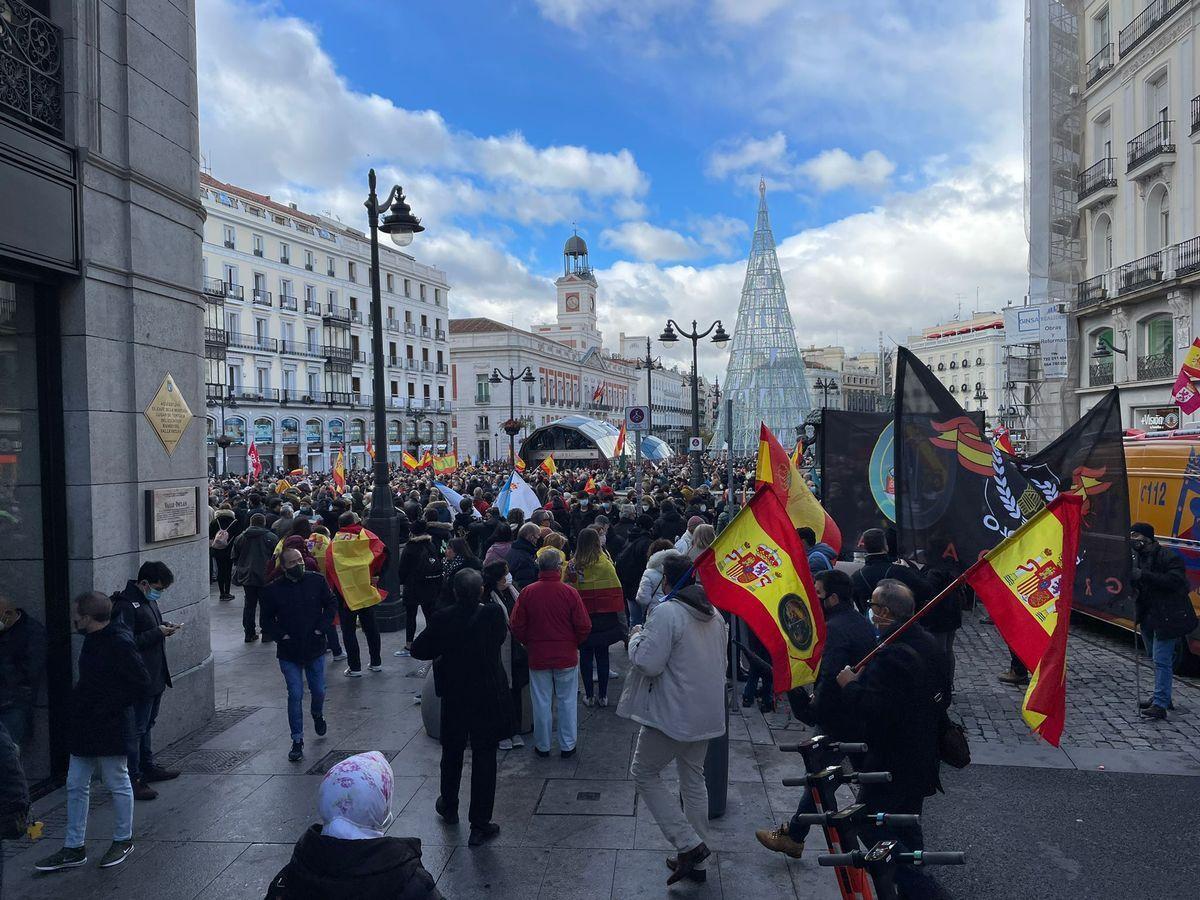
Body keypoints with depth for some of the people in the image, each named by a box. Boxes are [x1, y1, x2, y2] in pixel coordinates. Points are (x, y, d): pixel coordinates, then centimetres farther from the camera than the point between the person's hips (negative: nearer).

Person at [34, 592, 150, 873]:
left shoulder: (120, 644, -22)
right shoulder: (93, 640, 7)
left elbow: (141, 684, -24)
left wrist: (107, 709, -21)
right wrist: (79, 702, 9)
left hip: (109, 730, -9)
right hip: (84, 727, 9)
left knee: (118, 784, 8)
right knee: (75, 786, 15)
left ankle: (123, 840, 25)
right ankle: (73, 849, 27)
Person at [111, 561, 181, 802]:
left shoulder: (148, 600, 10)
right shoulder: (126, 606, -20)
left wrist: (164, 627, 5)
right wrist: (157, 633, -21)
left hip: (155, 677, 10)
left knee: (147, 724, 21)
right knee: (135, 728, -2)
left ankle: (147, 767, 34)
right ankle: (132, 780, 5)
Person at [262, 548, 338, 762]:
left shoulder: (317, 581, -4)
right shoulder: (272, 590, -7)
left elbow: (331, 604, 5)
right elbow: (266, 620, 2)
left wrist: (322, 628, -5)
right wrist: (281, 635, -11)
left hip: (315, 649, 2)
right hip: (289, 652, -2)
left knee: (318, 691, 12)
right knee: (295, 695, -3)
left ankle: (318, 715, 46)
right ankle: (297, 741, 9)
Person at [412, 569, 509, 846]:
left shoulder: (442, 618, -17)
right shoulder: (493, 614, -18)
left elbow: (418, 650, -6)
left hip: (454, 698, 2)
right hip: (489, 699, -2)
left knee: (452, 753, 22)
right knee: (484, 759, 8)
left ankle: (449, 808, 44)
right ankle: (480, 825, 15)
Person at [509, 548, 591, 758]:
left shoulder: (527, 593, -10)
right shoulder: (570, 593, -13)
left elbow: (516, 627, -4)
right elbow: (584, 626, -10)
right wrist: (573, 643, 9)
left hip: (538, 656, 1)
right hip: (567, 656, -1)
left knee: (541, 702, 12)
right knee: (567, 701, 12)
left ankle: (542, 746, 22)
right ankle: (567, 746, 20)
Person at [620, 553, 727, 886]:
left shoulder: (667, 612, -20)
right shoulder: (715, 613, 5)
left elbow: (647, 664, -22)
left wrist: (636, 637, -5)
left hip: (673, 714, -8)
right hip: (707, 714, 8)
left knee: (644, 773, 10)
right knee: (694, 780, 19)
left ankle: (688, 844, 2)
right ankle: (696, 861, 28)